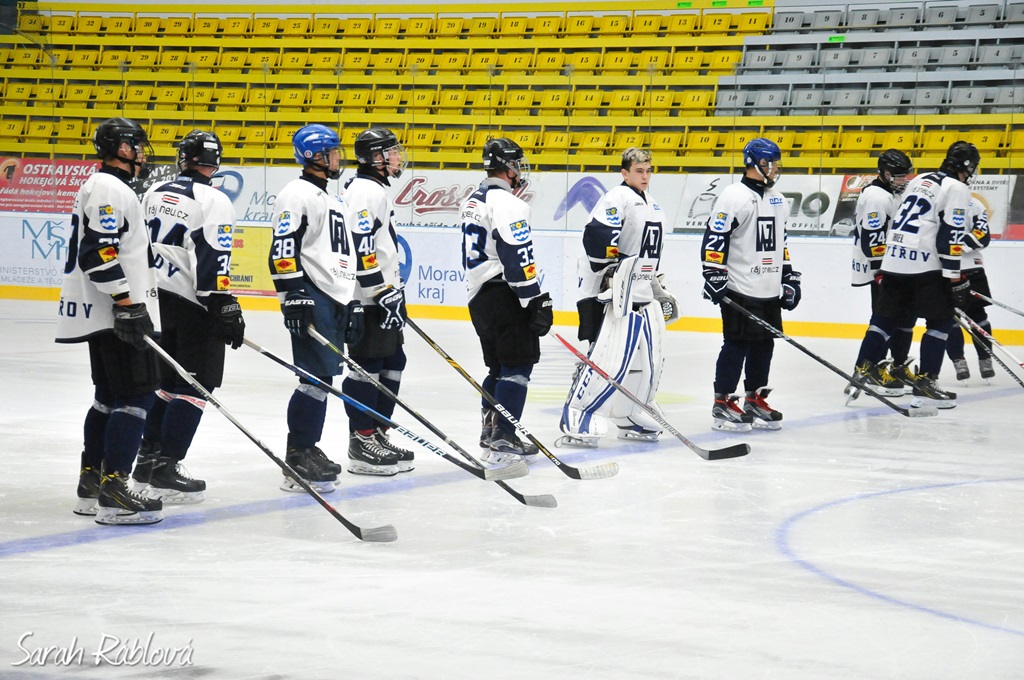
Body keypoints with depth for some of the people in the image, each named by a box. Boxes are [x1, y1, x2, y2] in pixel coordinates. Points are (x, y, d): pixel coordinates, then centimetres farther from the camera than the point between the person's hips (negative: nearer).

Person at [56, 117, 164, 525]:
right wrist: (127, 303, -25)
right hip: (113, 313, -11)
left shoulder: (113, 189, 21)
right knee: (136, 394, -13)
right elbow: (98, 251, -23)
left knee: (110, 396, 15)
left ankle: (92, 487, 19)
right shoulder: (109, 189, -13)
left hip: (105, 317, 11)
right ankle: (113, 494, -17)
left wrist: (136, 304, 30)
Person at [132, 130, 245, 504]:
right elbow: (212, 261, -19)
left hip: (157, 301, 7)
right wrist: (225, 308, -18)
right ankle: (166, 469, -7)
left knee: (166, 379, 19)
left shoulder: (154, 193, 10)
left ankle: (148, 459, 22)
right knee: (194, 386, -3)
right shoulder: (212, 201, -12)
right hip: (193, 305, -7)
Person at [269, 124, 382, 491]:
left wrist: (353, 304, 24)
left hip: (335, 300, 9)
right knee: (318, 376, -13)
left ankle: (307, 448, 14)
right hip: (311, 297, -9)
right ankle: (298, 456, -10)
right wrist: (293, 297, -22)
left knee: (323, 377, 9)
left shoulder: (336, 202, 24)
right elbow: (283, 248, -15)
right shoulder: (297, 194, -7)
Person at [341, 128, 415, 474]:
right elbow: (359, 247, -23)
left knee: (392, 363, 12)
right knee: (367, 366, -8)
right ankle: (362, 442, -6)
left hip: (383, 295, 11)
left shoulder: (377, 189, 20)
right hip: (366, 298, -11)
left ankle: (376, 434, 18)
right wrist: (383, 293, -22)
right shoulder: (364, 191, -14)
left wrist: (394, 291, 27)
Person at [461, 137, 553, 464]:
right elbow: (517, 257, -20)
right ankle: (503, 441, -11)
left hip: (478, 296, 10)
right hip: (505, 296, -10)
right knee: (517, 366, -7)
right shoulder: (506, 202, -14)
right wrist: (538, 302, -19)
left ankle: (490, 433, 24)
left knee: (499, 367, 18)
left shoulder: (472, 201, 17)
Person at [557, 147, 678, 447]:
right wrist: (609, 275, -20)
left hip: (645, 294, 9)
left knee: (649, 358, 9)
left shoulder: (651, 204, 20)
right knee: (610, 356, -16)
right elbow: (597, 236, -22)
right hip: (617, 292, -9)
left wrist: (660, 289, 27)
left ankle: (630, 418, 21)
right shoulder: (617, 199, -10)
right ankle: (575, 418, -14)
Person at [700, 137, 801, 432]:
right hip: (739, 290, -8)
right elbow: (714, 238, -15)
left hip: (770, 291, 8)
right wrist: (714, 275, -20)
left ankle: (755, 400, 20)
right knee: (737, 346, -6)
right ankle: (722, 404, 0)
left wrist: (789, 276, 21)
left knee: (764, 346, 10)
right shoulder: (734, 196, -11)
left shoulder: (776, 198, 16)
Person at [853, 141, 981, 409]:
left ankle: (865, 370, 12)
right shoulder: (957, 189, -5)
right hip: (924, 265, -7)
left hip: (894, 257, 7)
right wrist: (955, 278, -11)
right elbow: (950, 236, -12)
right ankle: (925, 382, -5)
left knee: (885, 316, 14)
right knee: (941, 321, 1)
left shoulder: (919, 181, 19)